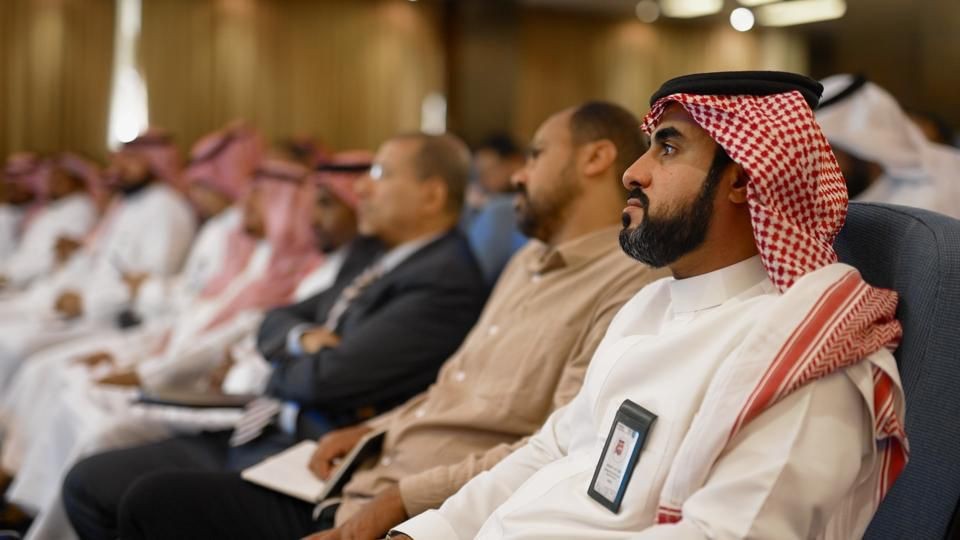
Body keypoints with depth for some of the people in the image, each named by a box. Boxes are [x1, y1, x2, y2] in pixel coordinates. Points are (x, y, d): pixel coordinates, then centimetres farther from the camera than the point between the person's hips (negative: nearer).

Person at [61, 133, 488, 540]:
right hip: (255, 434, 9)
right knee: (87, 483, 3)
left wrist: (279, 365, 1)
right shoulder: (369, 252, 15)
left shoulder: (447, 280, -15)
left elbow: (329, 378, -21)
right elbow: (275, 324, 20)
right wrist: (302, 338, -4)